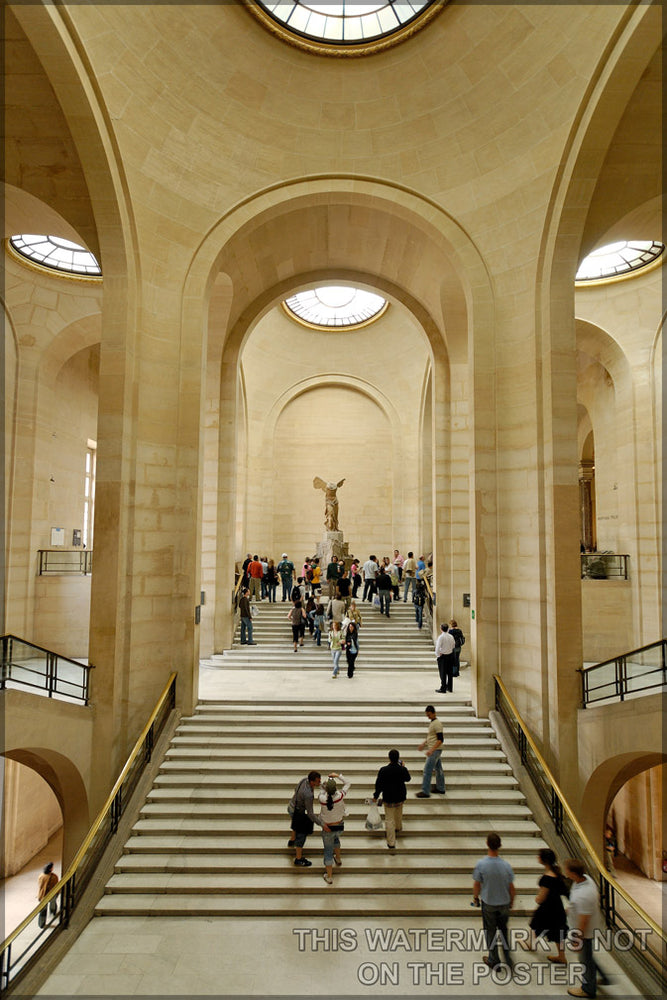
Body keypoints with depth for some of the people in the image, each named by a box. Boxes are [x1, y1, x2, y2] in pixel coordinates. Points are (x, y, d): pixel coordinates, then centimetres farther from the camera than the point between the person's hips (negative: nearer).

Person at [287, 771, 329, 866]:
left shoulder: (305, 779, -16)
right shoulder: (308, 795, -39)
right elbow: (310, 814, -33)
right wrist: (322, 824, -30)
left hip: (292, 805, 8)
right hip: (297, 812, -8)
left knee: (296, 825, 34)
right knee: (301, 834, 9)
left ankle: (292, 841, 60)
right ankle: (299, 859, 25)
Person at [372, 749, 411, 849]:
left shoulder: (383, 770, -20)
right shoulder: (402, 769, -17)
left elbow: (379, 784, -11)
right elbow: (408, 779, 4)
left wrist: (376, 796, 3)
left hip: (388, 798, -3)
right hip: (400, 797, 3)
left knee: (389, 819, 7)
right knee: (398, 814, 31)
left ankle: (391, 843, 9)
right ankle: (398, 828, 56)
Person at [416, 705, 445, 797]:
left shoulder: (437, 723, -18)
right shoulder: (431, 722, 11)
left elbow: (440, 739, -22)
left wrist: (432, 750, -27)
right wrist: (423, 744, 17)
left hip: (435, 750, -10)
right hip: (433, 750, 10)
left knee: (427, 770, -9)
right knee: (438, 769, 17)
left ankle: (425, 792, -6)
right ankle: (440, 789, 27)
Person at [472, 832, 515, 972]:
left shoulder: (481, 864, -23)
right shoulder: (506, 865, -19)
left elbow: (477, 885, -11)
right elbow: (511, 887, -7)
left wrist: (475, 897, 9)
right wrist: (512, 900, 13)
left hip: (488, 903, -2)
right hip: (504, 903, 2)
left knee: (490, 930, 18)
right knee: (503, 929, 24)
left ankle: (494, 960, 30)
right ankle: (508, 958, 27)